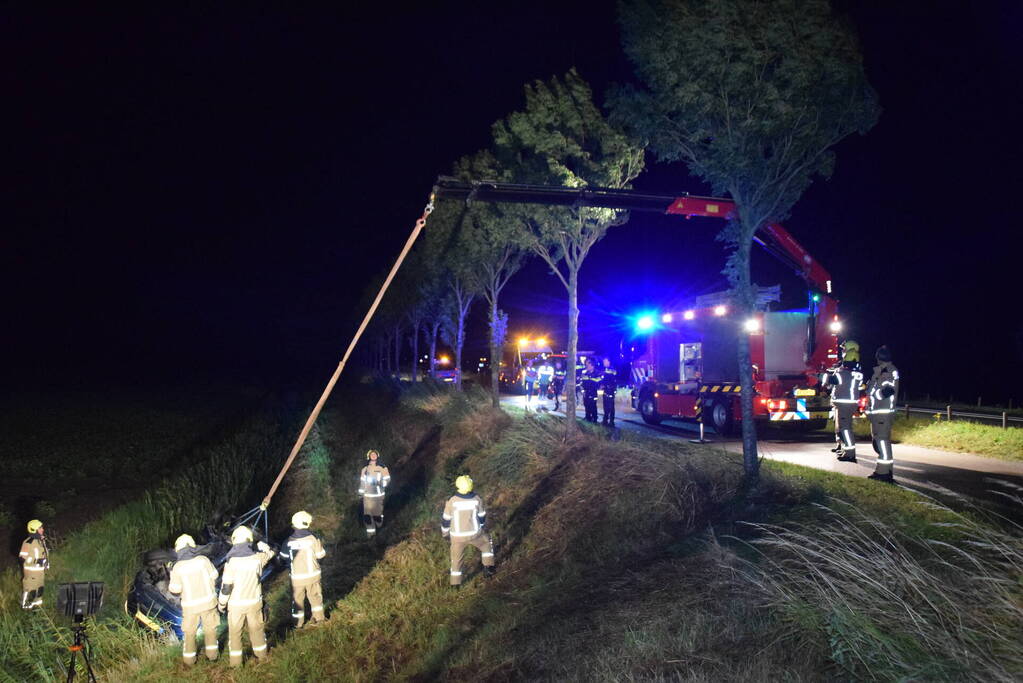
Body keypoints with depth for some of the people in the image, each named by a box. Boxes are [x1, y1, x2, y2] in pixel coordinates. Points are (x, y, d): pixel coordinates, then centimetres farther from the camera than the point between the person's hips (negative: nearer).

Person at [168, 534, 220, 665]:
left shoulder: (178, 567, -16)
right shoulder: (203, 560, -13)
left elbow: (176, 589, -7)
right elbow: (214, 576, -3)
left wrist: (172, 575, 7)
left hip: (190, 605, -1)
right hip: (208, 600, 1)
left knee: (189, 632, 17)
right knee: (210, 628, 18)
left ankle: (189, 660, 27)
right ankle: (212, 654, 27)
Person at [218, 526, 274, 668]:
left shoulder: (231, 562, -21)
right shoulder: (257, 558, -12)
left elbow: (226, 587, -15)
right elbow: (270, 552, 12)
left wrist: (221, 603, 0)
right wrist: (261, 545, 27)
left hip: (236, 604, -3)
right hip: (254, 601, 3)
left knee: (235, 632, 14)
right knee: (256, 628, 21)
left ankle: (236, 661, 23)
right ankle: (261, 654, 36)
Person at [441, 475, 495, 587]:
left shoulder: (451, 501, -20)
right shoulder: (477, 500, -14)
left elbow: (446, 519, -8)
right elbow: (482, 517, 0)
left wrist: (444, 532, 12)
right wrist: (481, 528, 21)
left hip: (458, 536, 0)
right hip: (474, 533, 0)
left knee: (456, 558, 21)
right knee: (487, 542, 31)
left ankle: (455, 584, 30)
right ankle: (488, 566, 27)